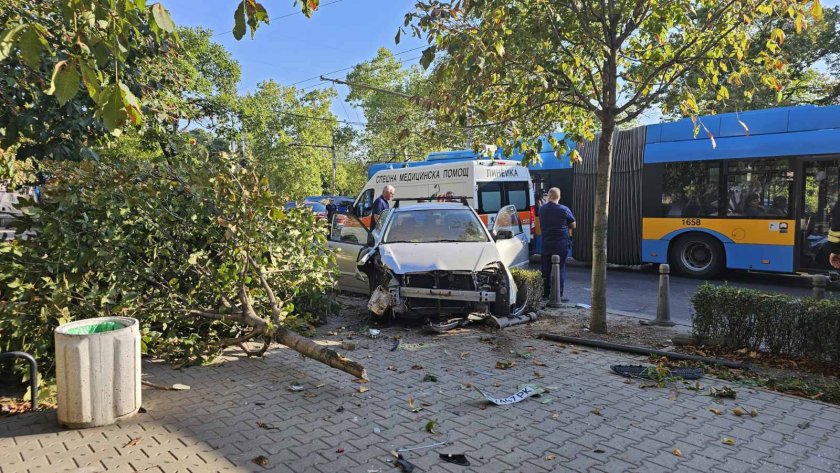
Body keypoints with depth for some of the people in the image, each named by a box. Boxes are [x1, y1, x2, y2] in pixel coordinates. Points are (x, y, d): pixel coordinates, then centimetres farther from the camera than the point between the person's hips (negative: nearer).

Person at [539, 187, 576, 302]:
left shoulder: (542, 209, 1)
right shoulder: (564, 210, -10)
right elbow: (573, 225, 0)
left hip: (546, 242, 4)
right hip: (561, 243, -4)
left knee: (546, 268, 12)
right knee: (560, 269, 1)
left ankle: (545, 293, 18)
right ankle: (558, 295, 1)